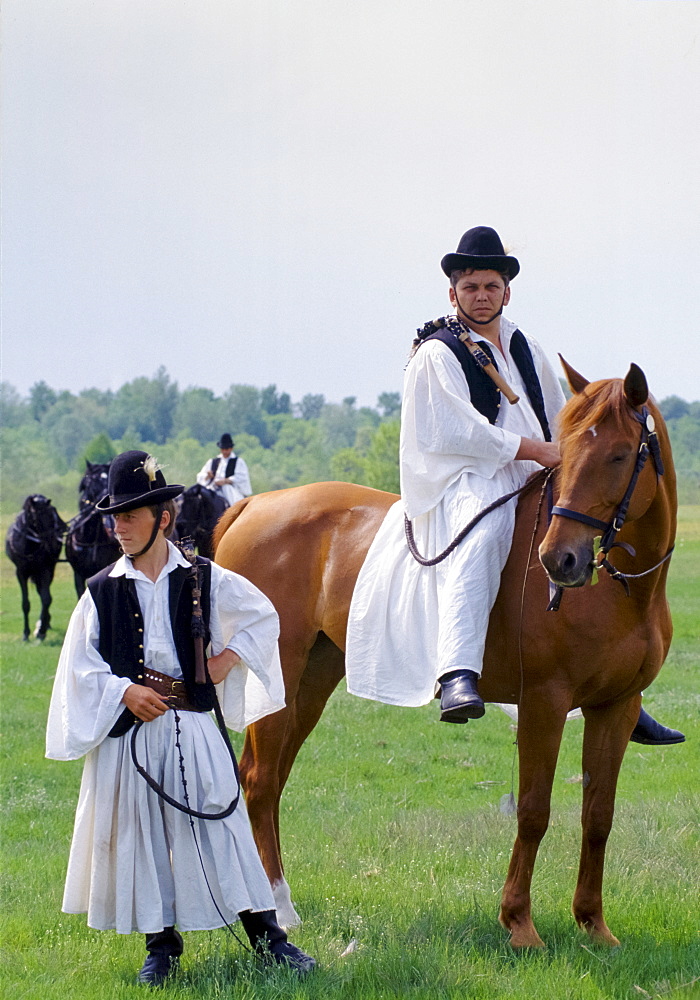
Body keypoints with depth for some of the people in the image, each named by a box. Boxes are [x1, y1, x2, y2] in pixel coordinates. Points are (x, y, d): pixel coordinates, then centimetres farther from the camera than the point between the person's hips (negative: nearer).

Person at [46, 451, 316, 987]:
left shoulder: (205, 580, 1)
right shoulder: (102, 590, 2)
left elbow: (262, 617, 13)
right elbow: (80, 665, 2)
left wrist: (224, 662, 3)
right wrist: (124, 691, -12)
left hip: (192, 728, -1)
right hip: (127, 730, 1)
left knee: (220, 831, -2)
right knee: (141, 838, 5)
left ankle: (268, 936, 5)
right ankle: (162, 947, 17)